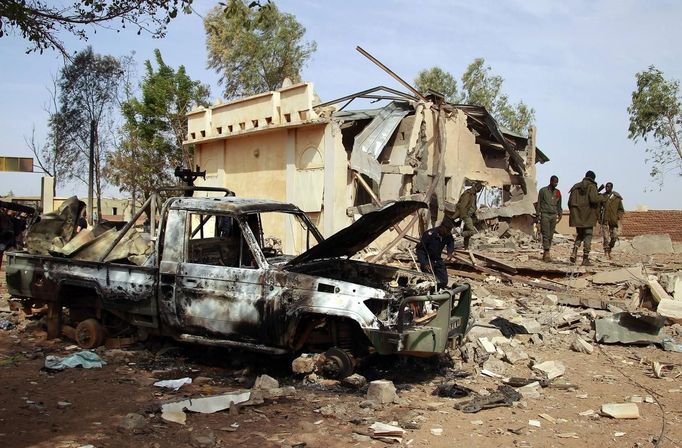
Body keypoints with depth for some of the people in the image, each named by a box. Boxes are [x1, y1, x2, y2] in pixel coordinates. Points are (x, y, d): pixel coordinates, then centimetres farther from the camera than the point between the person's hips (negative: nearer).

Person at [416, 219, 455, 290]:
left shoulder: (448, 235, -9)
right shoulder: (429, 234, -26)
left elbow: (451, 242, 17)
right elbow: (420, 250, -19)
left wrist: (450, 252, -3)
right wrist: (424, 264, -29)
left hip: (438, 260, 6)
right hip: (427, 260, -6)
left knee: (444, 282, 3)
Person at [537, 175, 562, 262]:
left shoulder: (558, 192, 14)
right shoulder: (543, 190, 2)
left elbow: (559, 205, 21)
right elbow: (539, 203, 2)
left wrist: (559, 214, 11)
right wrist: (538, 215, -4)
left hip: (553, 215, 4)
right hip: (545, 215, -4)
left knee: (550, 235, 2)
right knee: (546, 235, -11)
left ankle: (545, 253, 5)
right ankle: (546, 253, -15)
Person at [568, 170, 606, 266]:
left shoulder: (576, 187, 12)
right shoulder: (591, 186, -6)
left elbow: (570, 202, 11)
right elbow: (594, 199, -21)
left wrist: (573, 212, 22)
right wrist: (601, 197, 0)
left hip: (577, 217, 5)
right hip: (587, 217, -5)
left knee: (579, 235, 19)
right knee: (588, 236, 1)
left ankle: (574, 252, -1)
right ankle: (585, 259, -1)